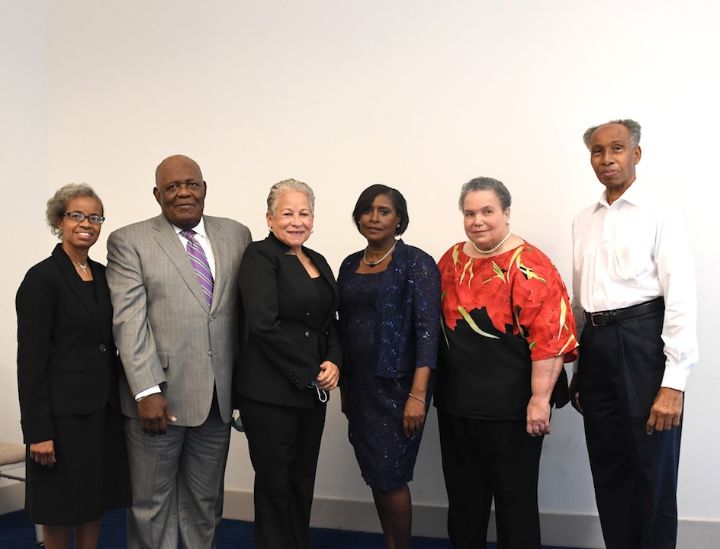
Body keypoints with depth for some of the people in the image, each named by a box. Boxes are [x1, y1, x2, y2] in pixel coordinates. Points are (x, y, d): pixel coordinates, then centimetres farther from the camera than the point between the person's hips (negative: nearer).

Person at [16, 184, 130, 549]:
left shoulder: (103, 275, 9)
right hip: (63, 410, -6)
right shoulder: (42, 278, -11)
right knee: (61, 507, 7)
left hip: (103, 408, 6)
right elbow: (30, 360, -14)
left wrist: (119, 403, 10)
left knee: (95, 499, 14)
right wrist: (38, 430, -17)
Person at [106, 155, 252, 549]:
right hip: (159, 394, -3)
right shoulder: (128, 242, -1)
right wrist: (147, 391, -16)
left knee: (205, 502, 14)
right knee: (152, 502, 8)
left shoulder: (236, 235, 9)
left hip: (218, 396, 3)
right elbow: (129, 321, -9)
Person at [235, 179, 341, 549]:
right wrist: (309, 372, -13)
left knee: (303, 480, 13)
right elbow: (264, 324, -18)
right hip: (270, 390, -6)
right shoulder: (259, 256, -8)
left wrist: (333, 363, -4)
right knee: (275, 481, 4)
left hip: (312, 391, 7)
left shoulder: (318, 262, 14)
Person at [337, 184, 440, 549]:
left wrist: (418, 395, -21)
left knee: (390, 476, -2)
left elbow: (427, 329, -14)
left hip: (397, 385, -5)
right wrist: (343, 387, 13)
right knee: (373, 475, 12)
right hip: (360, 385, 6)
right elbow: (344, 328, 13)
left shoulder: (416, 263, -8)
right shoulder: (350, 265, 10)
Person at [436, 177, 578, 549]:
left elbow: (549, 337, -17)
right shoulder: (451, 261, 8)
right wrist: (433, 385, 15)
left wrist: (540, 398, -20)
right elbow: (437, 324, 17)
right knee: (462, 492, 17)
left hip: (511, 406, -6)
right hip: (456, 402, 6)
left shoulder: (528, 265, -12)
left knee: (515, 495, 9)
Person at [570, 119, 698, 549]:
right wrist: (578, 365, 19)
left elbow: (681, 297, -12)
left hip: (643, 342, -6)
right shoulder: (584, 220, 13)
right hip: (596, 345, 6)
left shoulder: (658, 212, -6)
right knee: (609, 468, 15)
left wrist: (673, 383, -17)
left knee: (652, 472, 4)